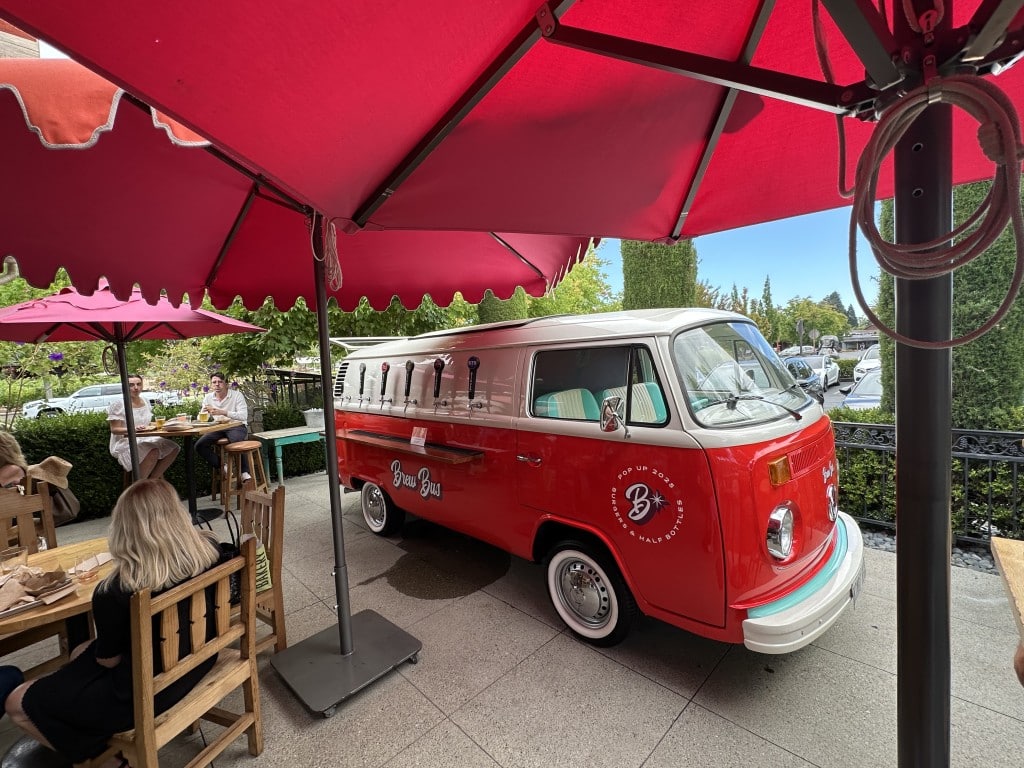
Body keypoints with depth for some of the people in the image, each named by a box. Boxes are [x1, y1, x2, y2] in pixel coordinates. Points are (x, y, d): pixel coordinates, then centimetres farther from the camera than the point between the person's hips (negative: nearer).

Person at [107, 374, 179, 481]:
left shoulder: (145, 402, 11)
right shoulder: (119, 405, -9)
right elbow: (114, 429, -11)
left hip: (145, 439, 7)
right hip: (125, 441, -7)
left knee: (173, 448, -16)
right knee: (153, 452, -34)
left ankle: (153, 479, -5)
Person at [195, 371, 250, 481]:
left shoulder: (237, 395, -9)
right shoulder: (208, 398, 7)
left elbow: (243, 416, -21)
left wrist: (222, 412, -32)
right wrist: (205, 412, -13)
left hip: (237, 426, -6)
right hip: (218, 428, 6)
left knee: (235, 441, -37)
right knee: (199, 445, -13)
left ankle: (245, 472, -23)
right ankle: (222, 467, -3)